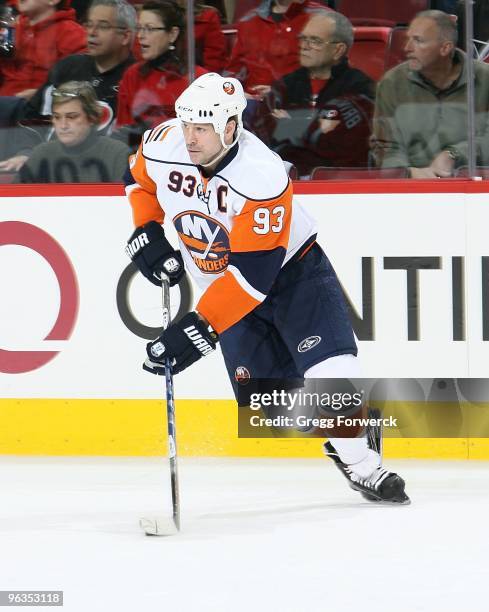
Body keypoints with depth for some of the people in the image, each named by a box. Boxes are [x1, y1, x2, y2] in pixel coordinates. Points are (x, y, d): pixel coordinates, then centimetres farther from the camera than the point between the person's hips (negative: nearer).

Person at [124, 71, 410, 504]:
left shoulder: (264, 178, -34)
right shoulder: (164, 145, -18)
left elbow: (251, 274, -35)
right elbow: (140, 178, 10)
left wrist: (201, 329, -38)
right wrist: (146, 232, -5)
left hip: (292, 269, -5)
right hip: (224, 282, 5)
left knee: (330, 367, -22)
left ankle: (364, 465, -7)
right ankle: (343, 448, 17)